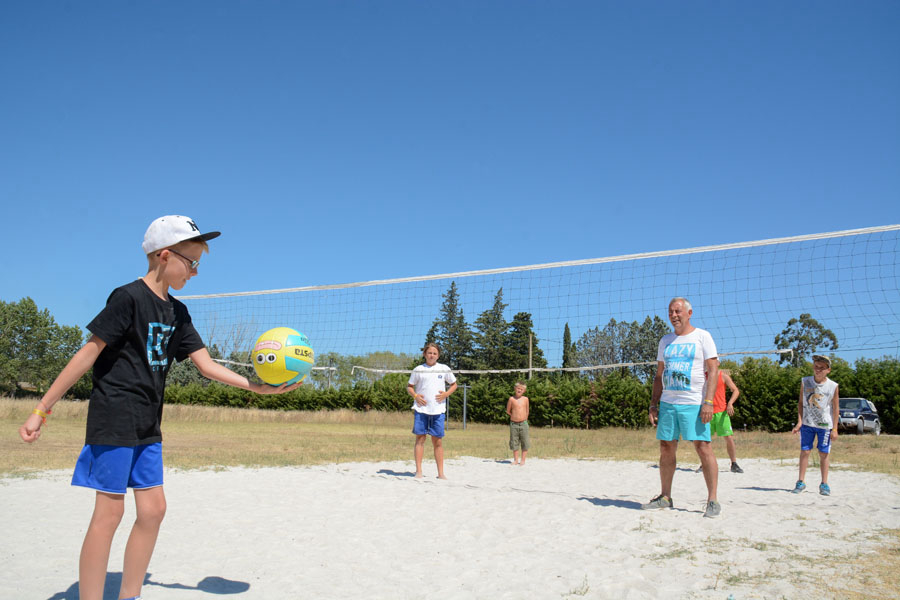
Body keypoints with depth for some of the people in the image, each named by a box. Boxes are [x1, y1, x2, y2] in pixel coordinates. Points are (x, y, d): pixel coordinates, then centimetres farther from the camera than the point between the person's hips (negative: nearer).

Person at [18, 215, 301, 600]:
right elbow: (88, 354, -14)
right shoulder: (129, 297, -13)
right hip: (114, 420, -8)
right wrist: (41, 410, -12)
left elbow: (206, 365, 8)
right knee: (109, 512, -4)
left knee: (153, 510, 8)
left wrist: (256, 387, 1)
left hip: (147, 427, 8)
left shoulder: (177, 312, 9)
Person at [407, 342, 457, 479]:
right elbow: (409, 386, 13)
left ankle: (440, 473, 9)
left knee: (437, 441, 3)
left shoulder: (444, 369, 8)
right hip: (421, 408, 0)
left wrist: (446, 394, -2)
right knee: (420, 438, -2)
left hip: (438, 410, 0)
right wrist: (415, 396, -6)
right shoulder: (418, 370, 6)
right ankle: (418, 471, 4)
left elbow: (454, 384, 16)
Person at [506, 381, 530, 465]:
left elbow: (527, 410, 12)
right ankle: (515, 460, 16)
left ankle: (523, 461, 11)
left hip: (523, 424, 1)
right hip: (513, 424, -1)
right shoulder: (511, 399, -3)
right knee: (514, 443, 5)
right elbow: (508, 411, 7)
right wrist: (515, 416, 8)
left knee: (525, 443, 2)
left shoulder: (525, 399, 1)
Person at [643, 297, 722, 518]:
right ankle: (665, 497, 17)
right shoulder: (665, 341, 16)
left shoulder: (702, 336, 1)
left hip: (694, 404, -5)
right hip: (667, 403, 5)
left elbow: (713, 371, -6)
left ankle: (712, 500, 0)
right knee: (666, 449, 7)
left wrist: (708, 402, -16)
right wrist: (653, 404, 11)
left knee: (703, 448, -7)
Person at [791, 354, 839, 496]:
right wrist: (799, 422, -3)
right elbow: (801, 403, 3)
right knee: (804, 451, 2)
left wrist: (835, 428, -3)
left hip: (825, 425, -1)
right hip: (807, 423, 1)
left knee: (824, 454, 5)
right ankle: (800, 482, 10)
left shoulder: (833, 386, -7)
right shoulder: (805, 382, -3)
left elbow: (835, 408, -1)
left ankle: (824, 484, 16)